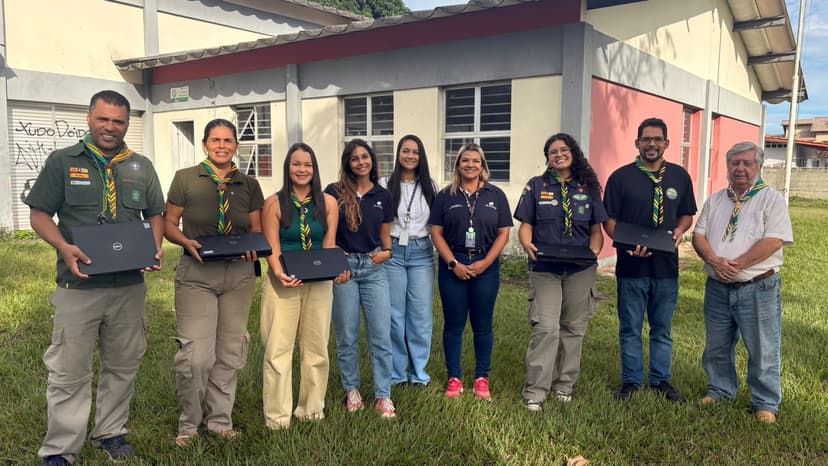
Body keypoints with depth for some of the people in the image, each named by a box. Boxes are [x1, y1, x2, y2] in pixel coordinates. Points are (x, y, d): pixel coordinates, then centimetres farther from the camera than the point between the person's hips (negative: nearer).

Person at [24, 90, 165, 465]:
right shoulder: (62, 162, 1)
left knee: (123, 365, 13)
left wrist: (155, 247, -4)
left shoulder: (141, 167, 10)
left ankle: (111, 433, 30)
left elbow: (155, 215, 16)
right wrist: (64, 247, -17)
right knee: (69, 371, 2)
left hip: (129, 285, 3)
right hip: (79, 284, -3)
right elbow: (40, 214, 1)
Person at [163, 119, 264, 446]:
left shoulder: (249, 185, 8)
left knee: (230, 352, 11)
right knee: (195, 355, -7)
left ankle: (220, 419, 27)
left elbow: (256, 230, 12)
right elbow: (169, 224, 3)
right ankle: (189, 422, 16)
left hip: (239, 273, 3)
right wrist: (188, 243, -17)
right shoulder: (185, 179, 1)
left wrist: (253, 248, -10)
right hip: (196, 273, -3)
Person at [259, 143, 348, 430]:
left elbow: (329, 245, 2)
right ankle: (277, 417, 7)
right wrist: (279, 273, -23)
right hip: (282, 283, -2)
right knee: (278, 350, -3)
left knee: (316, 349, 9)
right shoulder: (274, 203, -1)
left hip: (318, 284, 3)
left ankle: (312, 410, 23)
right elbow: (272, 248, -5)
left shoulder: (328, 203, 5)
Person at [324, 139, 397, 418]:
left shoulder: (383, 195, 8)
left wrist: (386, 252, -4)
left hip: (374, 269, 2)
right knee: (347, 335, 7)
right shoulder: (334, 192, 0)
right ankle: (351, 390, 24)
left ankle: (383, 396, 9)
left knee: (381, 334, -1)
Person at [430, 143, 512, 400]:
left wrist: (485, 263, -9)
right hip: (453, 267, 0)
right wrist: (454, 263, -9)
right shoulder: (445, 196, 5)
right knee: (453, 324, 5)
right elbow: (436, 233, 1)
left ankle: (482, 379, 19)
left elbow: (503, 233, 2)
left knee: (482, 325, 7)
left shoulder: (495, 195, 5)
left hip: (486, 267, 0)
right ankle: (454, 378, 16)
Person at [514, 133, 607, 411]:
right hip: (545, 268, -2)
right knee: (545, 328, -11)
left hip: (580, 270, 3)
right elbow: (525, 225, 3)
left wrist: (594, 252, -9)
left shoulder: (588, 188, 10)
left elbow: (596, 229, 10)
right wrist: (527, 245, -18)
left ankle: (564, 384, 23)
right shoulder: (536, 186, 6)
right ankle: (535, 390, -4)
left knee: (573, 328, 10)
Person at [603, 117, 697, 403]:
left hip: (666, 266, 2)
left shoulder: (680, 176, 7)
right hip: (631, 265, -2)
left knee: (663, 328, 14)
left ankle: (661, 380, 28)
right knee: (630, 328, 8)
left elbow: (687, 214, 15)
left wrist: (679, 230, -8)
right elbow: (609, 219, -2)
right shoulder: (621, 177, -2)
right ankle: (631, 380, 22)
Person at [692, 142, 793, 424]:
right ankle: (720, 390, 35)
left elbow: (773, 241, -15)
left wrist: (737, 265, -19)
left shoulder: (771, 199, -4)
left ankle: (766, 403, 21)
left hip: (758, 289, -5)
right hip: (717, 287, 5)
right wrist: (715, 261, -15)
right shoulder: (715, 201, 11)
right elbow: (699, 235, 4)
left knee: (763, 349, 4)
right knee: (717, 346, 16)